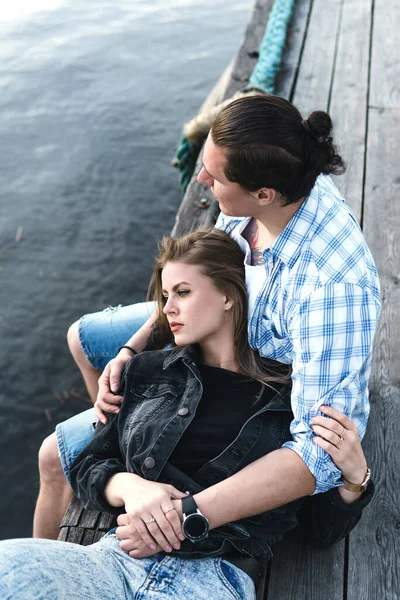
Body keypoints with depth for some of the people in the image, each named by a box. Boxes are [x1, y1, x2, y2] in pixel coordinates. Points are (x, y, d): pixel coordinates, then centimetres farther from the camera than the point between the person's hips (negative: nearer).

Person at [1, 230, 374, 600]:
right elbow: (87, 466, 14)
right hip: (118, 558, 0)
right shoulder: (148, 372, 14)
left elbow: (323, 531, 12)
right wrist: (129, 486, -7)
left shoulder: (293, 398, 7)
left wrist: (355, 476, -8)